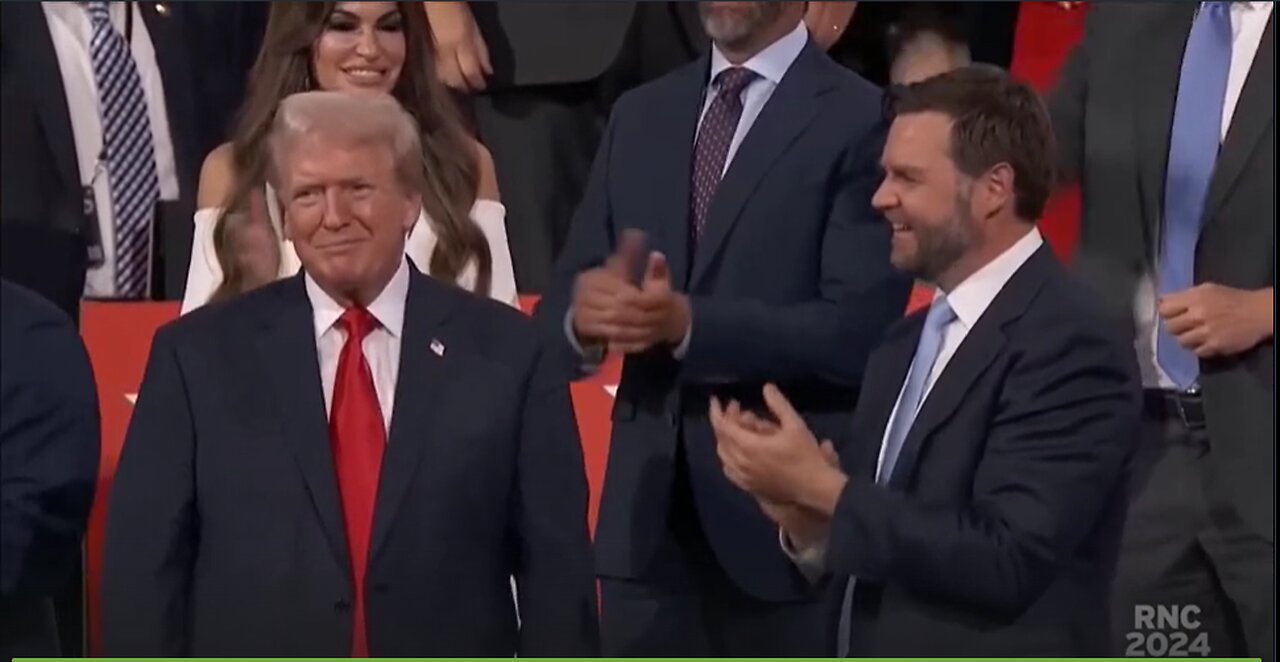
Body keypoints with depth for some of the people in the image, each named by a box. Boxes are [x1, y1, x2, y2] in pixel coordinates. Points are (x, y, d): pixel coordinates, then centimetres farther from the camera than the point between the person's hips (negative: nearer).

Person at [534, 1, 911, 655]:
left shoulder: (863, 120, -5)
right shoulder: (640, 116, 14)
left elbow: (857, 334, -14)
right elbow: (563, 300, 10)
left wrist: (688, 323, -23)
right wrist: (583, 314, -14)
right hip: (648, 516, 5)